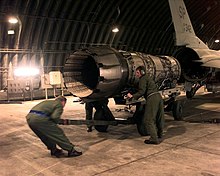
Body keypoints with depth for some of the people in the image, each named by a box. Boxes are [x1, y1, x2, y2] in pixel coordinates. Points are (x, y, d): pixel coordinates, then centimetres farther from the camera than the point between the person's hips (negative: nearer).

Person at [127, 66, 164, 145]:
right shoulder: (148, 78, 27)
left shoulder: (143, 79, -2)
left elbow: (142, 91, -13)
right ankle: (159, 136, 27)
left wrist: (132, 96, -6)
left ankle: (154, 138, -7)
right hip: (158, 96, 10)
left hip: (152, 98, -9)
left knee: (149, 119, -4)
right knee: (158, 118, 15)